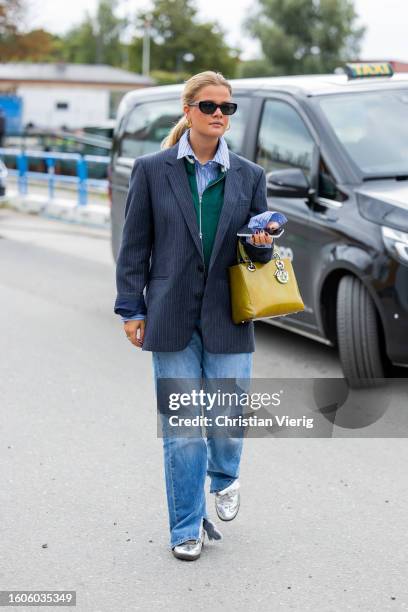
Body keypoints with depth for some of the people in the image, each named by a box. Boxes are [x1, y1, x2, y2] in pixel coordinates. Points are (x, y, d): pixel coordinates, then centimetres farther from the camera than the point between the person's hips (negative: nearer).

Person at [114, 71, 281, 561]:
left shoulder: (249, 175, 7)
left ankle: (225, 478, 39)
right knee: (182, 427, 2)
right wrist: (132, 309, 0)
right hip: (172, 318, -1)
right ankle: (188, 527, 17)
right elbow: (135, 244, 3)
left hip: (227, 318, 2)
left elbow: (259, 250, 13)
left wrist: (261, 244, -11)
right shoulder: (152, 170, 1)